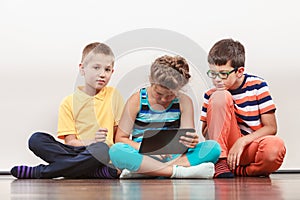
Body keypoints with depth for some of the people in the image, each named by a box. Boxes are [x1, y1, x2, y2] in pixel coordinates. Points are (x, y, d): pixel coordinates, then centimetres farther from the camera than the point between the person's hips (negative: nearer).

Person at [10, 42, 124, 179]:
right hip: (76, 152, 1)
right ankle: (98, 171, -33)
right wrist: (91, 141, -18)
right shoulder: (69, 102, 8)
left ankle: (38, 172, -27)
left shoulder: (114, 95, 10)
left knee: (101, 149, -38)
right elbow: (70, 142, 1)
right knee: (36, 139, -22)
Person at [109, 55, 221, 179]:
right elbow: (120, 138, -2)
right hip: (142, 157, -2)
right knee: (116, 151, -34)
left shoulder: (184, 102, 6)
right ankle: (178, 171, -36)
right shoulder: (137, 100, -1)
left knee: (214, 147, -23)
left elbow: (188, 136, 2)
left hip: (173, 157, 3)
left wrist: (191, 142, -25)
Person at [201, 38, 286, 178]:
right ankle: (220, 162, -20)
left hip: (251, 147, 0)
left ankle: (238, 171, -9)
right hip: (224, 149, 1)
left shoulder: (257, 86, -3)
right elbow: (205, 133, 4)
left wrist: (242, 141, -18)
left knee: (275, 147, -38)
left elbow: (271, 127, -5)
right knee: (220, 96, -20)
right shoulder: (211, 95, 1)